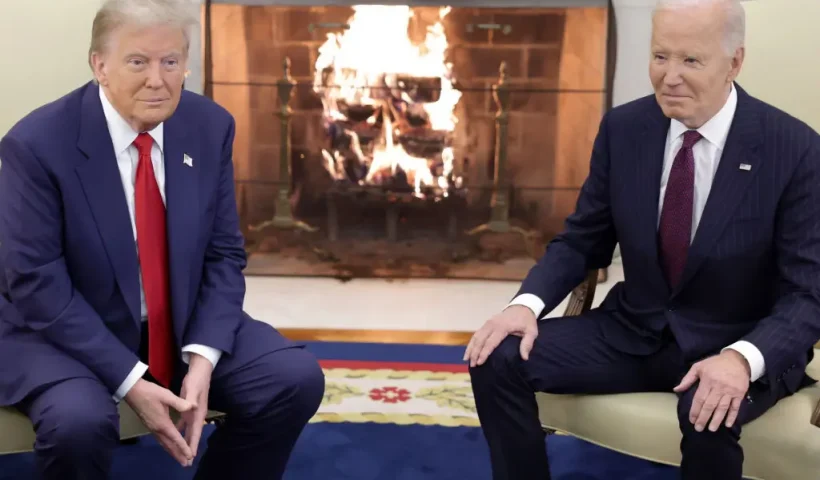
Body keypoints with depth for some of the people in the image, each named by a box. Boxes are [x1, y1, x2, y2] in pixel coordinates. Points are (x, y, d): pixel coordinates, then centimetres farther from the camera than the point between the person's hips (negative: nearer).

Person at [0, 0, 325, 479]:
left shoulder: (210, 127, -5)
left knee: (297, 379, -12)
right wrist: (129, 380, -24)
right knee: (79, 421, -34)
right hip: (66, 334, -4)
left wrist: (203, 358, -15)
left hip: (183, 324, 4)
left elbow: (224, 255, 0)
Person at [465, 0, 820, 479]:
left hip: (738, 345, -3)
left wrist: (742, 358, -34)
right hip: (633, 331, 4)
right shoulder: (623, 128, -4)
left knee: (709, 413, -37)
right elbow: (582, 240, 4)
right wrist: (528, 302, -16)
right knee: (498, 357, -14)